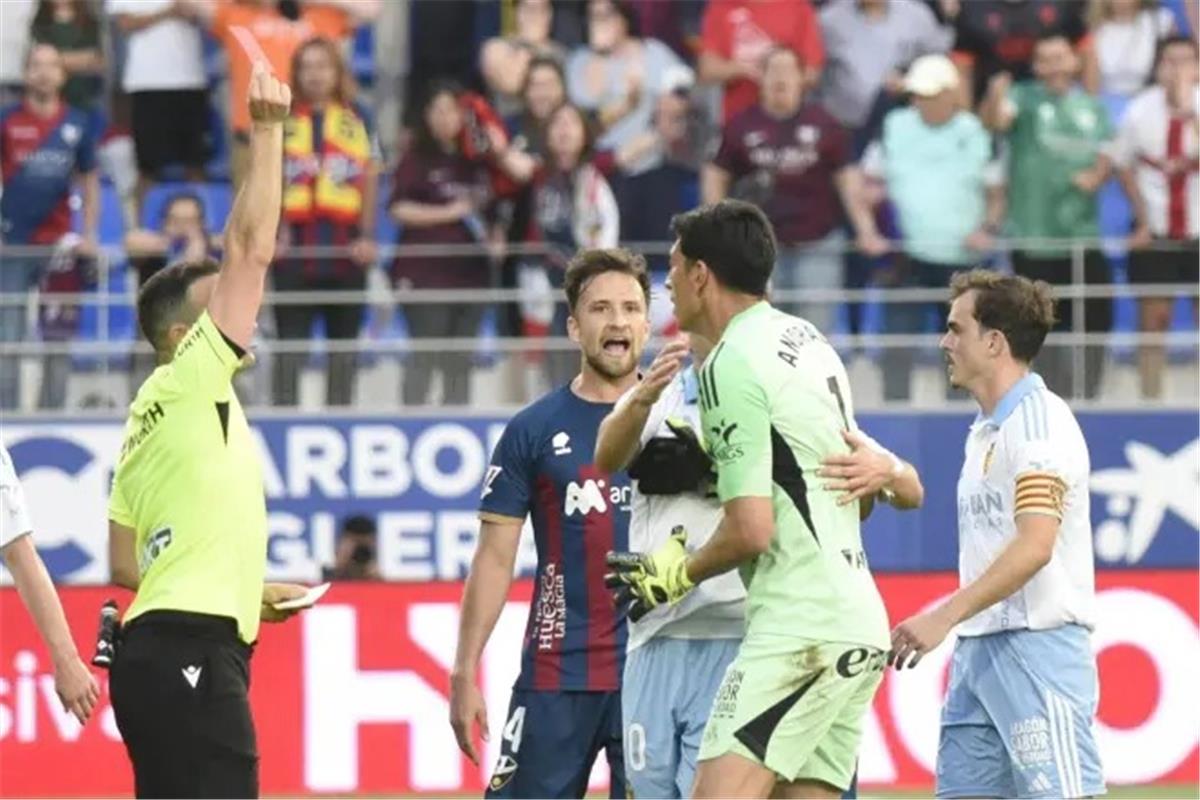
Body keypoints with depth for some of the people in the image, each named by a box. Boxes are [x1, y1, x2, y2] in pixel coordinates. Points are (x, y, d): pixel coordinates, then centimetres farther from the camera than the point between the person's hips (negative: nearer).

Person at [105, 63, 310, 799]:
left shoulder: (154, 415, 21)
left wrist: (247, 593, 23)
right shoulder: (192, 380, -4)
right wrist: (268, 131, -5)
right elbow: (252, 248, -9)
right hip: (192, 649, -10)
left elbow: (126, 563, 22)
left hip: (158, 647, 10)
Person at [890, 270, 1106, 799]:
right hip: (977, 651, 9)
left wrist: (943, 617, -23)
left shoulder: (1040, 420, -11)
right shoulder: (986, 432, 18)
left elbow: (1035, 547, -21)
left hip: (1038, 649, -9)